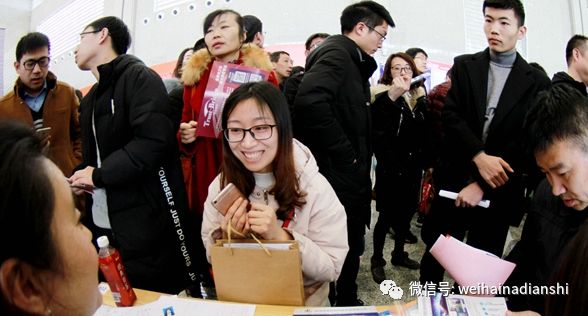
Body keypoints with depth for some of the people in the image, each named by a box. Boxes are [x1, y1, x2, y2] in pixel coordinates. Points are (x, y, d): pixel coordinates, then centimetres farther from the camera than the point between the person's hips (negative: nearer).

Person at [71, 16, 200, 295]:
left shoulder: (140, 77, -8)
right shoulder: (91, 98, 20)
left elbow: (153, 141, -23)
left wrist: (99, 175, -14)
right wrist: (81, 178, 2)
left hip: (147, 228, -8)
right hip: (103, 226, 9)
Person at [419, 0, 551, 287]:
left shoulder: (537, 83, 2)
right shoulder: (464, 66, 7)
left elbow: (529, 142, -4)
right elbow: (450, 115, -5)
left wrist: (482, 185, -12)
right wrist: (479, 157, -19)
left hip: (498, 192, 0)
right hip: (453, 181, 1)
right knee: (435, 253, 10)